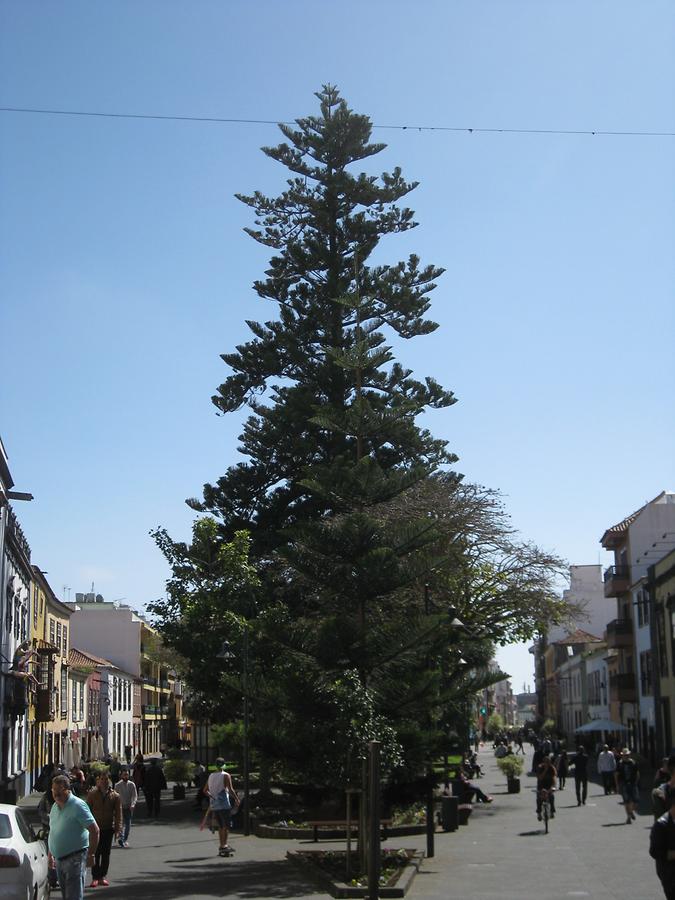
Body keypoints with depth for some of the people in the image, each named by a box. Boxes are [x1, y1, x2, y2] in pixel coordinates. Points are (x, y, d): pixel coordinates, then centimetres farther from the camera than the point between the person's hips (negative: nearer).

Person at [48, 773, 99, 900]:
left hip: (75, 858, -8)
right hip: (59, 859, 8)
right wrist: (50, 855, 20)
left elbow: (94, 830, -17)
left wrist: (90, 855, -18)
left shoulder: (78, 805, -14)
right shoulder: (55, 807, 11)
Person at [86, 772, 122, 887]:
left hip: (108, 829, 1)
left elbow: (118, 814, 2)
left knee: (106, 854, 6)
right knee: (95, 853, -1)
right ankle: (95, 877, 6)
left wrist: (117, 829, -4)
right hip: (95, 828, -1)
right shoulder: (92, 794, 0)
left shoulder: (115, 796, 2)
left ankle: (102, 876, 15)